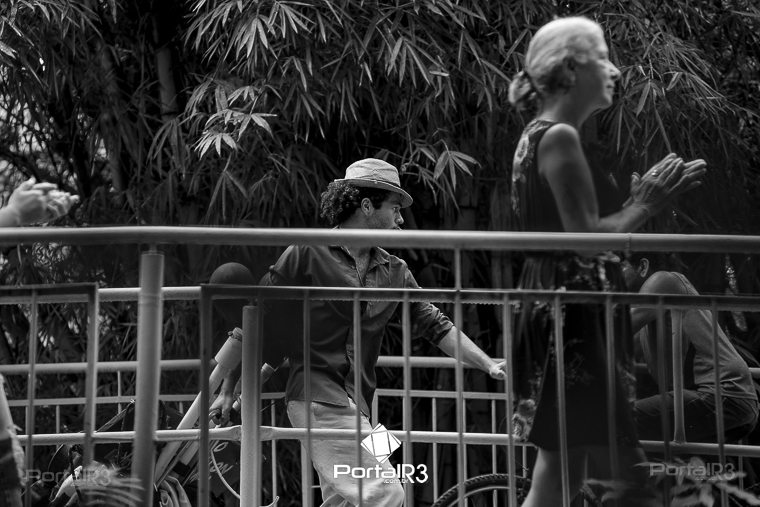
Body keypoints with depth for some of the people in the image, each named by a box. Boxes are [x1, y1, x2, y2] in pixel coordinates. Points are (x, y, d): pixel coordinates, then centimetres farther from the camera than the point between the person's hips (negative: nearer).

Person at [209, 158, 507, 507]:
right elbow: (256, 322, 0)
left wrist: (489, 366, 2)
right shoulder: (308, 254, -3)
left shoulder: (395, 272, 14)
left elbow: (435, 325, 13)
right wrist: (228, 391, 0)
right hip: (318, 396, -7)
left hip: (356, 403, 7)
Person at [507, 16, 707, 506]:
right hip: (574, 318, -10)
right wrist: (645, 205, -7)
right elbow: (586, 240, -19)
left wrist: (639, 198, 14)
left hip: (558, 313, 10)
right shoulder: (560, 137, -13)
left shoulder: (538, 136, 17)